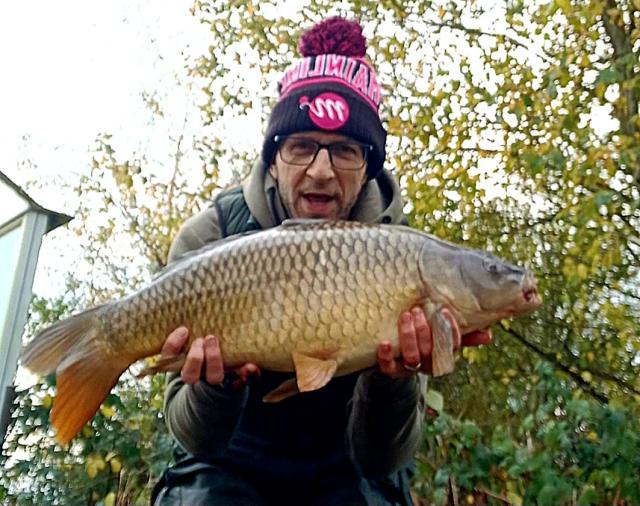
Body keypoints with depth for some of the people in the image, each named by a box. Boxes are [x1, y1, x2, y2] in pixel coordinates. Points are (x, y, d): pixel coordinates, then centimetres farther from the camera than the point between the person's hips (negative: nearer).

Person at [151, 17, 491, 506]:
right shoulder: (209, 238, -15)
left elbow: (380, 458, -18)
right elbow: (196, 439, -15)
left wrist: (394, 379, -37)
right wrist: (217, 388, -36)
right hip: (232, 466, -1)